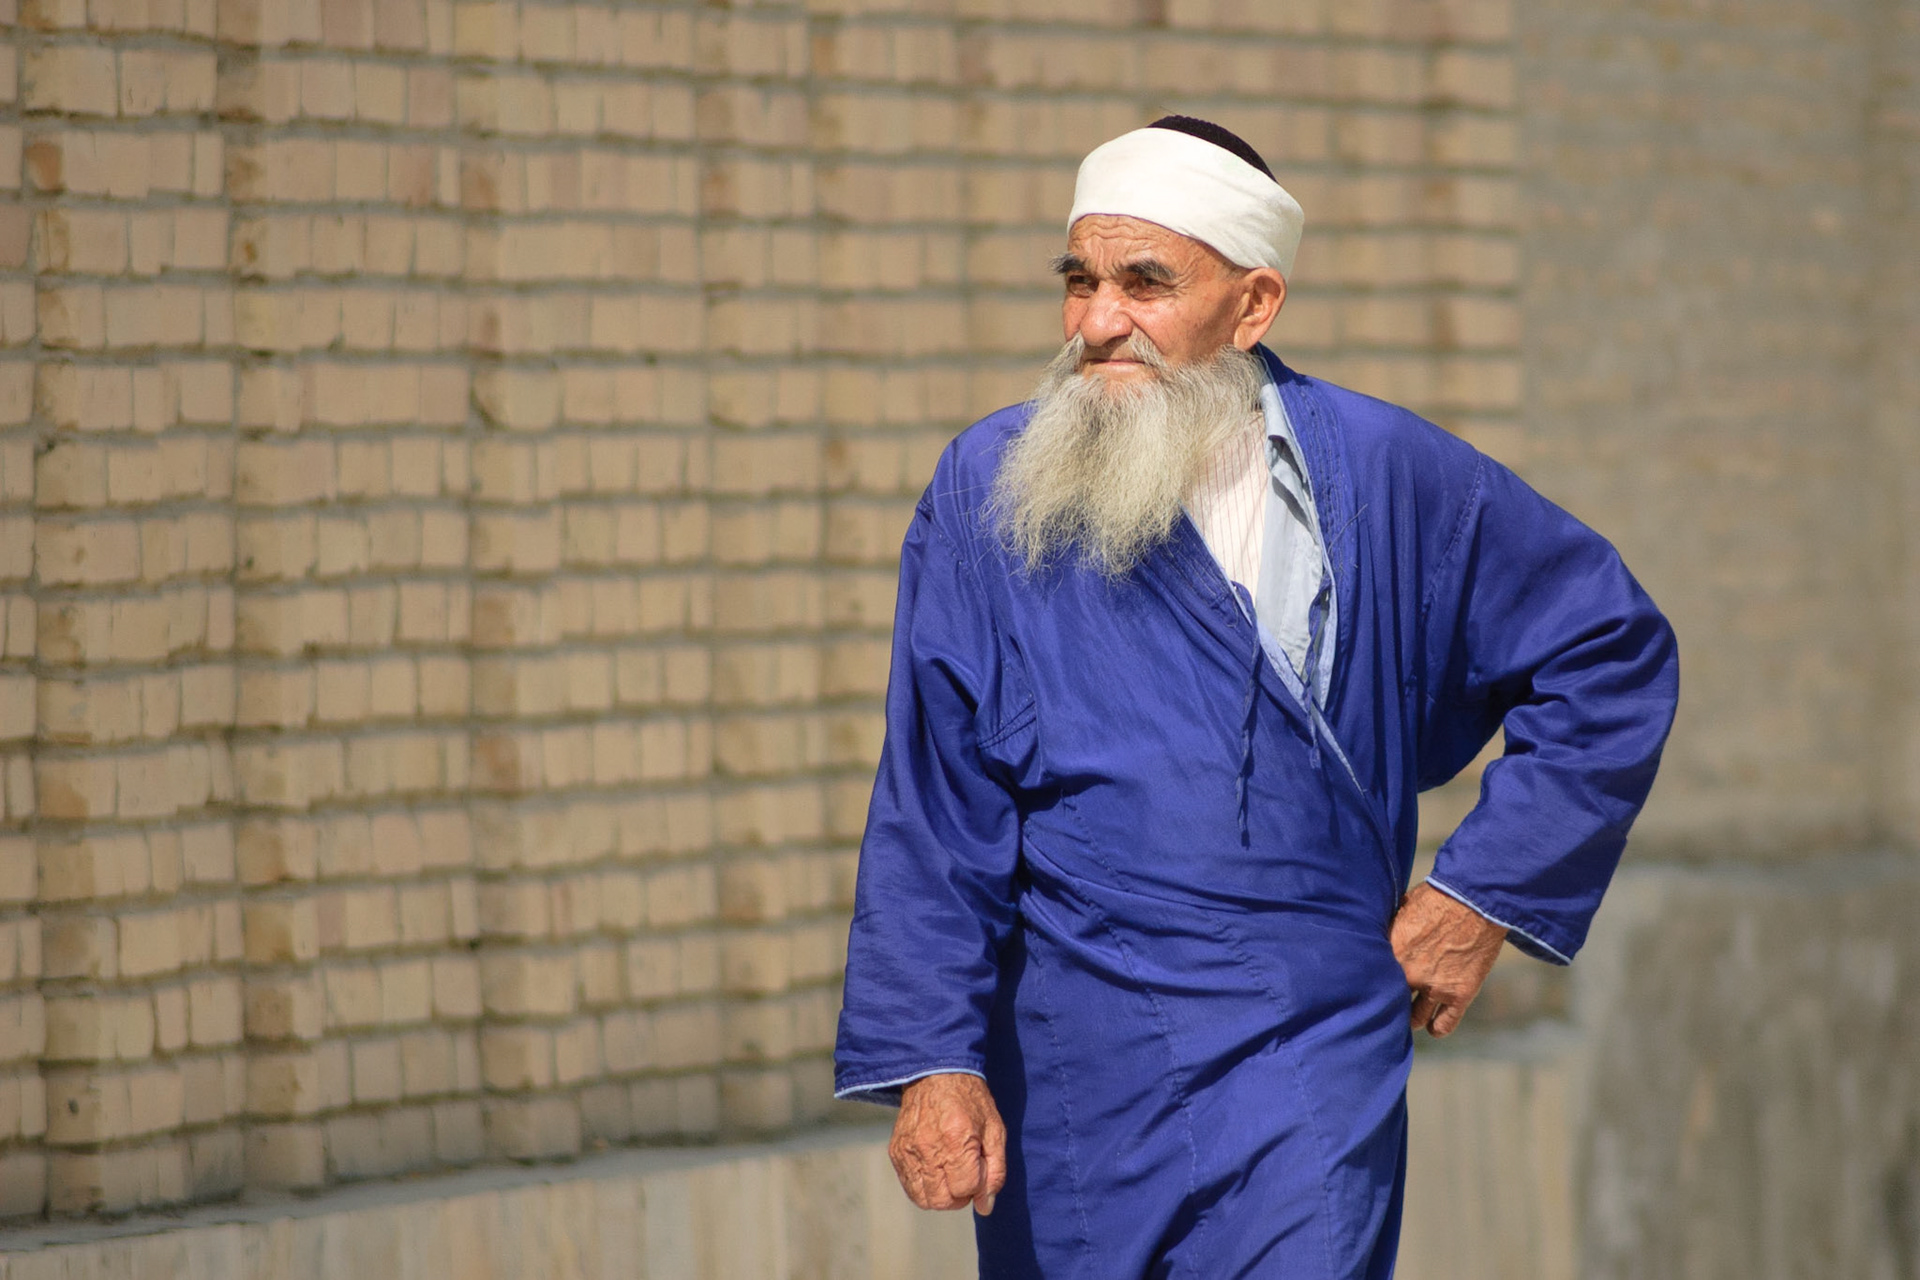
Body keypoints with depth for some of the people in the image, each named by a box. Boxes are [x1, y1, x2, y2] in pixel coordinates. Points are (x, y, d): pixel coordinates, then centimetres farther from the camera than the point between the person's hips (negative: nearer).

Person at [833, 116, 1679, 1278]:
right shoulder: (990, 494, 0)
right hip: (1067, 1083, 1)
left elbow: (1616, 655, 12)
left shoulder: (1379, 478, 0)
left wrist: (1483, 890, 7)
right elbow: (931, 814, -2)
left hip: (1303, 1082, -1)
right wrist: (931, 1058, -12)